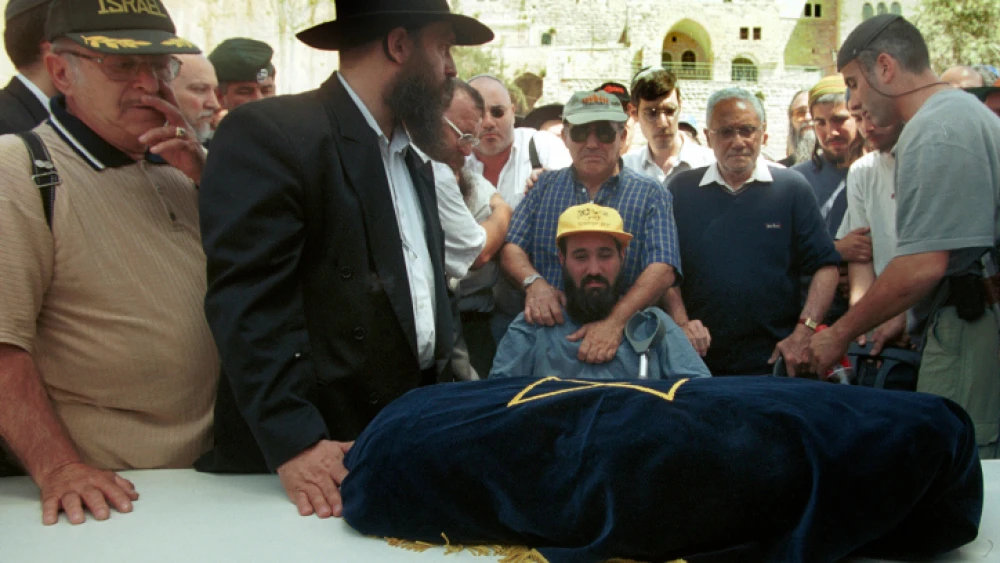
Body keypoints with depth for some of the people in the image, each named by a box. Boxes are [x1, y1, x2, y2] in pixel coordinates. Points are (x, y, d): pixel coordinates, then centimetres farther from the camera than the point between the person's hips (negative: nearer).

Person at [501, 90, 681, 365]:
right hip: (548, 331, 2)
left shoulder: (650, 194, 7)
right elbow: (511, 249, 10)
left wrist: (615, 322, -21)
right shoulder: (544, 186, 16)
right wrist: (533, 281, -13)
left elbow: (662, 270, -6)